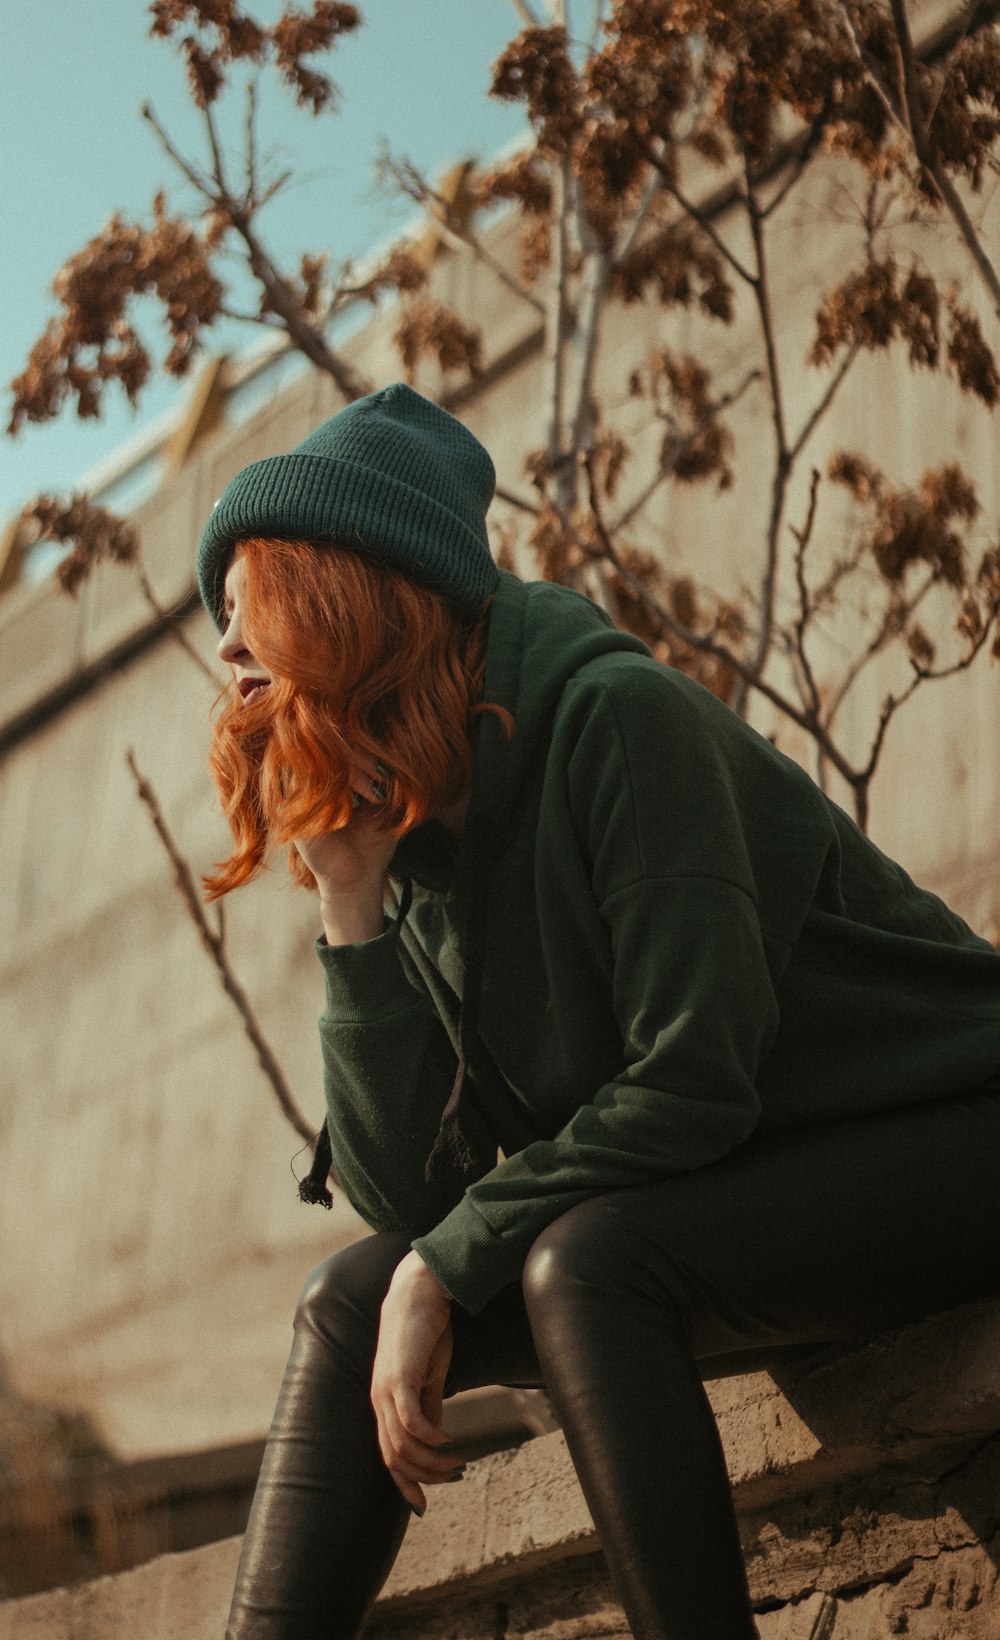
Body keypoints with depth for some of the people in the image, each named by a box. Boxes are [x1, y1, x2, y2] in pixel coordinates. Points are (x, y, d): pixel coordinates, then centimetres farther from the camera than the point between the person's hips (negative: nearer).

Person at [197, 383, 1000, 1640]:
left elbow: (693, 1086, -24)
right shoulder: (415, 851, 3)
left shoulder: (613, 714, -19)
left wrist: (446, 1264, -17)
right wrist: (348, 907, -10)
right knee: (352, 1303, -6)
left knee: (581, 1260, -31)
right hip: (721, 1209, 7)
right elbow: (402, 1200, -4)